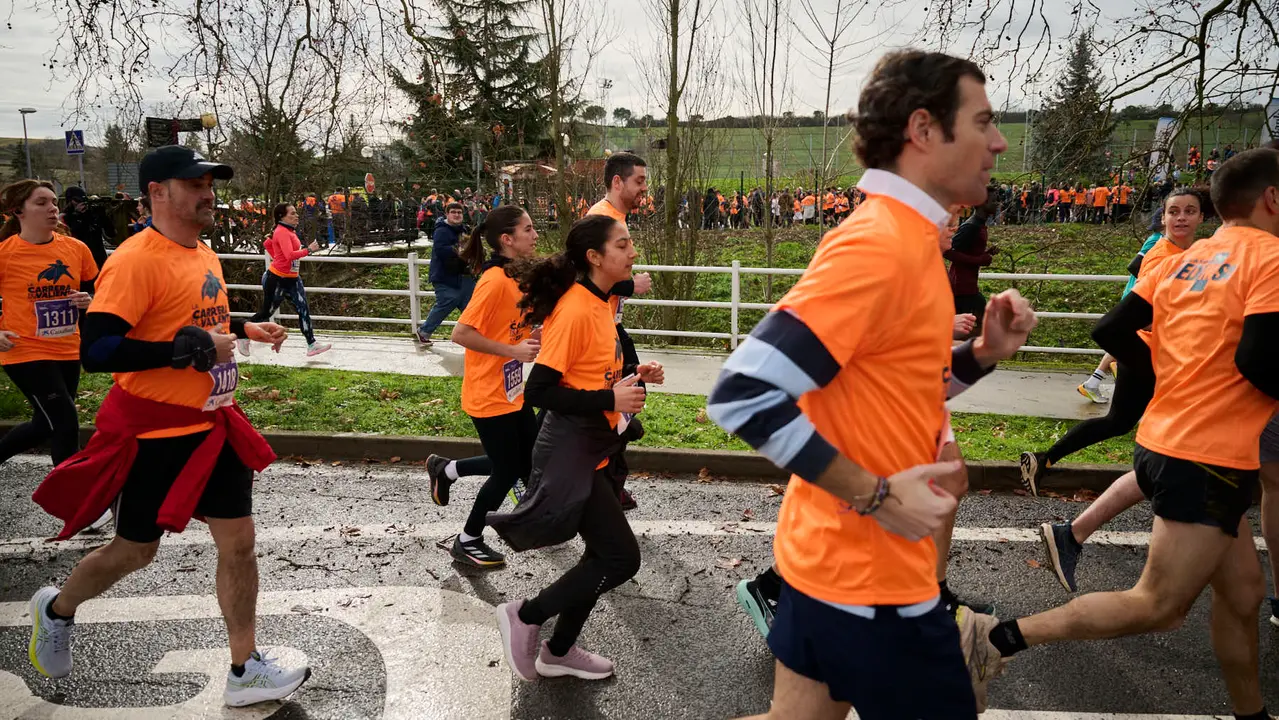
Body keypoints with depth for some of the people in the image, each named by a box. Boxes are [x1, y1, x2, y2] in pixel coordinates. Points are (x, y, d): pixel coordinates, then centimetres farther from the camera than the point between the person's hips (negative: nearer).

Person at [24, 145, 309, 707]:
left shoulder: (204, 255, 8)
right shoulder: (136, 260, -19)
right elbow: (95, 350, -26)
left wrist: (245, 329, 12)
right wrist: (190, 349, -28)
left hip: (212, 424, 7)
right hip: (154, 434, -7)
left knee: (238, 541, 6)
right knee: (134, 551, 12)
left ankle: (245, 671, 18)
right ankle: (56, 610, 44)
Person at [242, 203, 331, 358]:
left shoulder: (288, 230, 10)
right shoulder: (282, 232, -19)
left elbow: (267, 243, 24)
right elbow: (290, 255, -32)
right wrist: (308, 250, -29)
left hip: (292, 279, 9)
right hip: (276, 279, -9)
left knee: (303, 309, -3)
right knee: (266, 312, 6)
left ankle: (312, 344, -5)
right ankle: (244, 337, 27)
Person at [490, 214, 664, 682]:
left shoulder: (598, 304, 8)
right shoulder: (575, 310, -21)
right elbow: (538, 391, -23)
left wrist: (632, 377, 4)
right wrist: (610, 400, -23)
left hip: (592, 449, 10)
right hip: (570, 453, -10)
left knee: (604, 554, 16)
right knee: (621, 558, -6)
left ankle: (558, 652, 33)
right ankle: (525, 617, 11)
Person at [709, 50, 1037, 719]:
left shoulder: (904, 239, 10)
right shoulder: (878, 243, -21)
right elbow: (744, 393, -28)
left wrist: (981, 354, 2)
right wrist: (874, 497, -22)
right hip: (870, 577, -9)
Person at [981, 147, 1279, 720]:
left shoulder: (1182, 261, 11)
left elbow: (1112, 331, 6)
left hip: (1163, 441, 9)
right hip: (1208, 460, -9)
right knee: (1158, 607, -2)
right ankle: (1005, 637, -5)